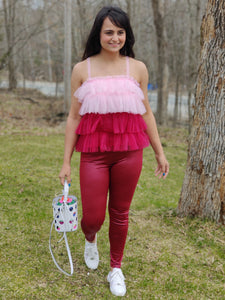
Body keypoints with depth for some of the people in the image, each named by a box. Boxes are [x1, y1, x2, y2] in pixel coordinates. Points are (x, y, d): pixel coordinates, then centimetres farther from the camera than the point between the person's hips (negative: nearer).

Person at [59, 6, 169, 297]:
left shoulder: (137, 68, 4)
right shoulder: (82, 70, 1)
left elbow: (146, 113, 10)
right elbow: (74, 117, 3)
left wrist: (159, 152, 9)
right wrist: (66, 162, 2)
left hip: (129, 151, 1)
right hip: (94, 153, -1)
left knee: (120, 213, 11)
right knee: (92, 217, 0)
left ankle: (116, 268, 34)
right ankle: (90, 239, 39)